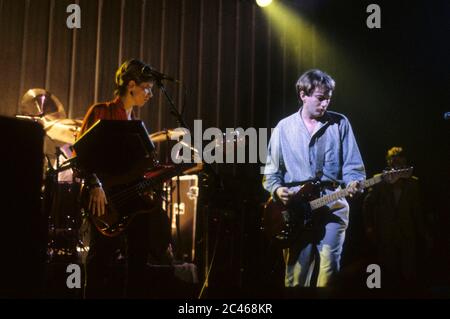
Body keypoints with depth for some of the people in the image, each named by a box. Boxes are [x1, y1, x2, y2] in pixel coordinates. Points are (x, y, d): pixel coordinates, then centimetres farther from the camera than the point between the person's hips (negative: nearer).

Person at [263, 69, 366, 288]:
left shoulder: (340, 124, 6)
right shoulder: (284, 128, 7)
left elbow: (353, 166, 4)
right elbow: (271, 172, 10)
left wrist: (353, 183, -17)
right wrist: (277, 190, -9)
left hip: (332, 206, 0)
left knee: (329, 265, -14)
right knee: (296, 273, 3)